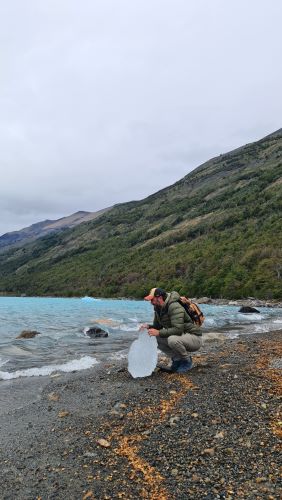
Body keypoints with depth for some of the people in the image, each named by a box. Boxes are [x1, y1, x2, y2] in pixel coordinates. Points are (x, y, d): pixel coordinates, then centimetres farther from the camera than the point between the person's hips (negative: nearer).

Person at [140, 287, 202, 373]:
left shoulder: (175, 307, -25)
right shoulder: (158, 309, 2)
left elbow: (178, 329, -33)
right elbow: (157, 326, 11)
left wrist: (159, 333, -32)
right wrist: (148, 326, -10)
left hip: (194, 338, -8)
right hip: (181, 336, 9)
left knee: (172, 339, -36)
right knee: (155, 339, -4)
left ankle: (187, 361, -7)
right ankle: (177, 359, 7)